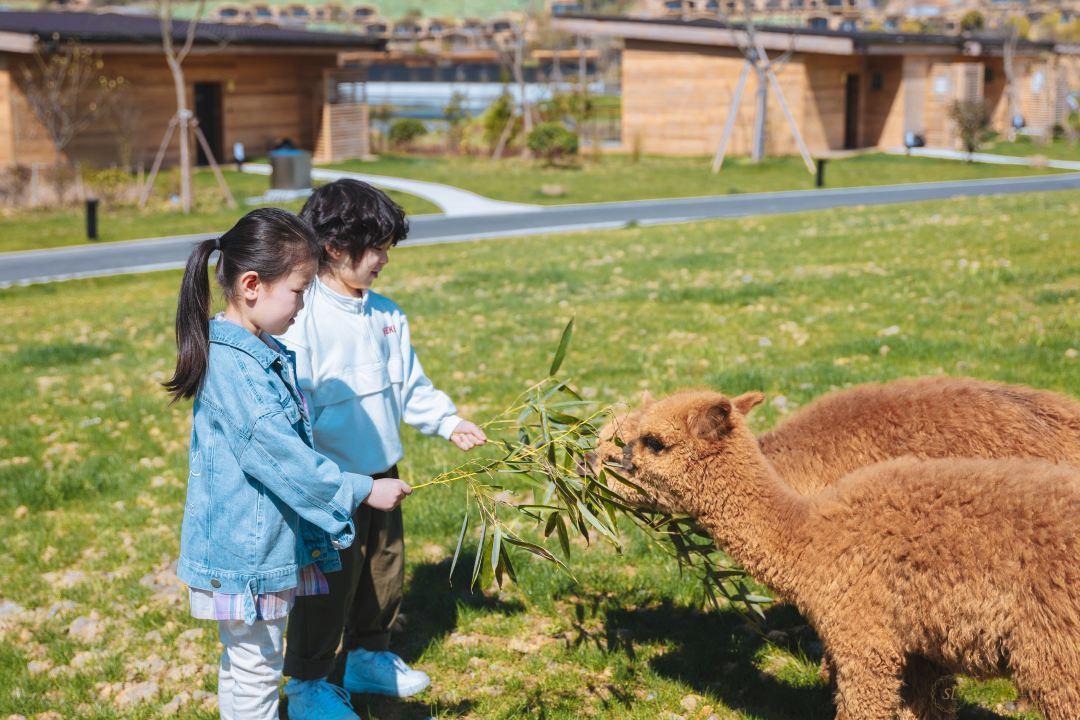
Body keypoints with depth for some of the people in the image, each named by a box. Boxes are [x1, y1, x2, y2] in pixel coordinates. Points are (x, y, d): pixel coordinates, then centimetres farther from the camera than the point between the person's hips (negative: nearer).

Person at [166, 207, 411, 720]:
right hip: (247, 552, -10)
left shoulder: (261, 352, 7)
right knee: (256, 669, 3)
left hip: (267, 543, 10)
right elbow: (281, 458, -25)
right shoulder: (234, 369, -25)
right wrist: (362, 491, -16)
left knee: (243, 663, 22)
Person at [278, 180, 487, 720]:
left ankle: (369, 656, 41)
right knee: (330, 581, 2)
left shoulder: (385, 314, 5)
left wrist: (449, 422, 4)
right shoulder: (303, 320, -19)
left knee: (385, 569, 20)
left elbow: (411, 384, 15)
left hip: (381, 473, 8)